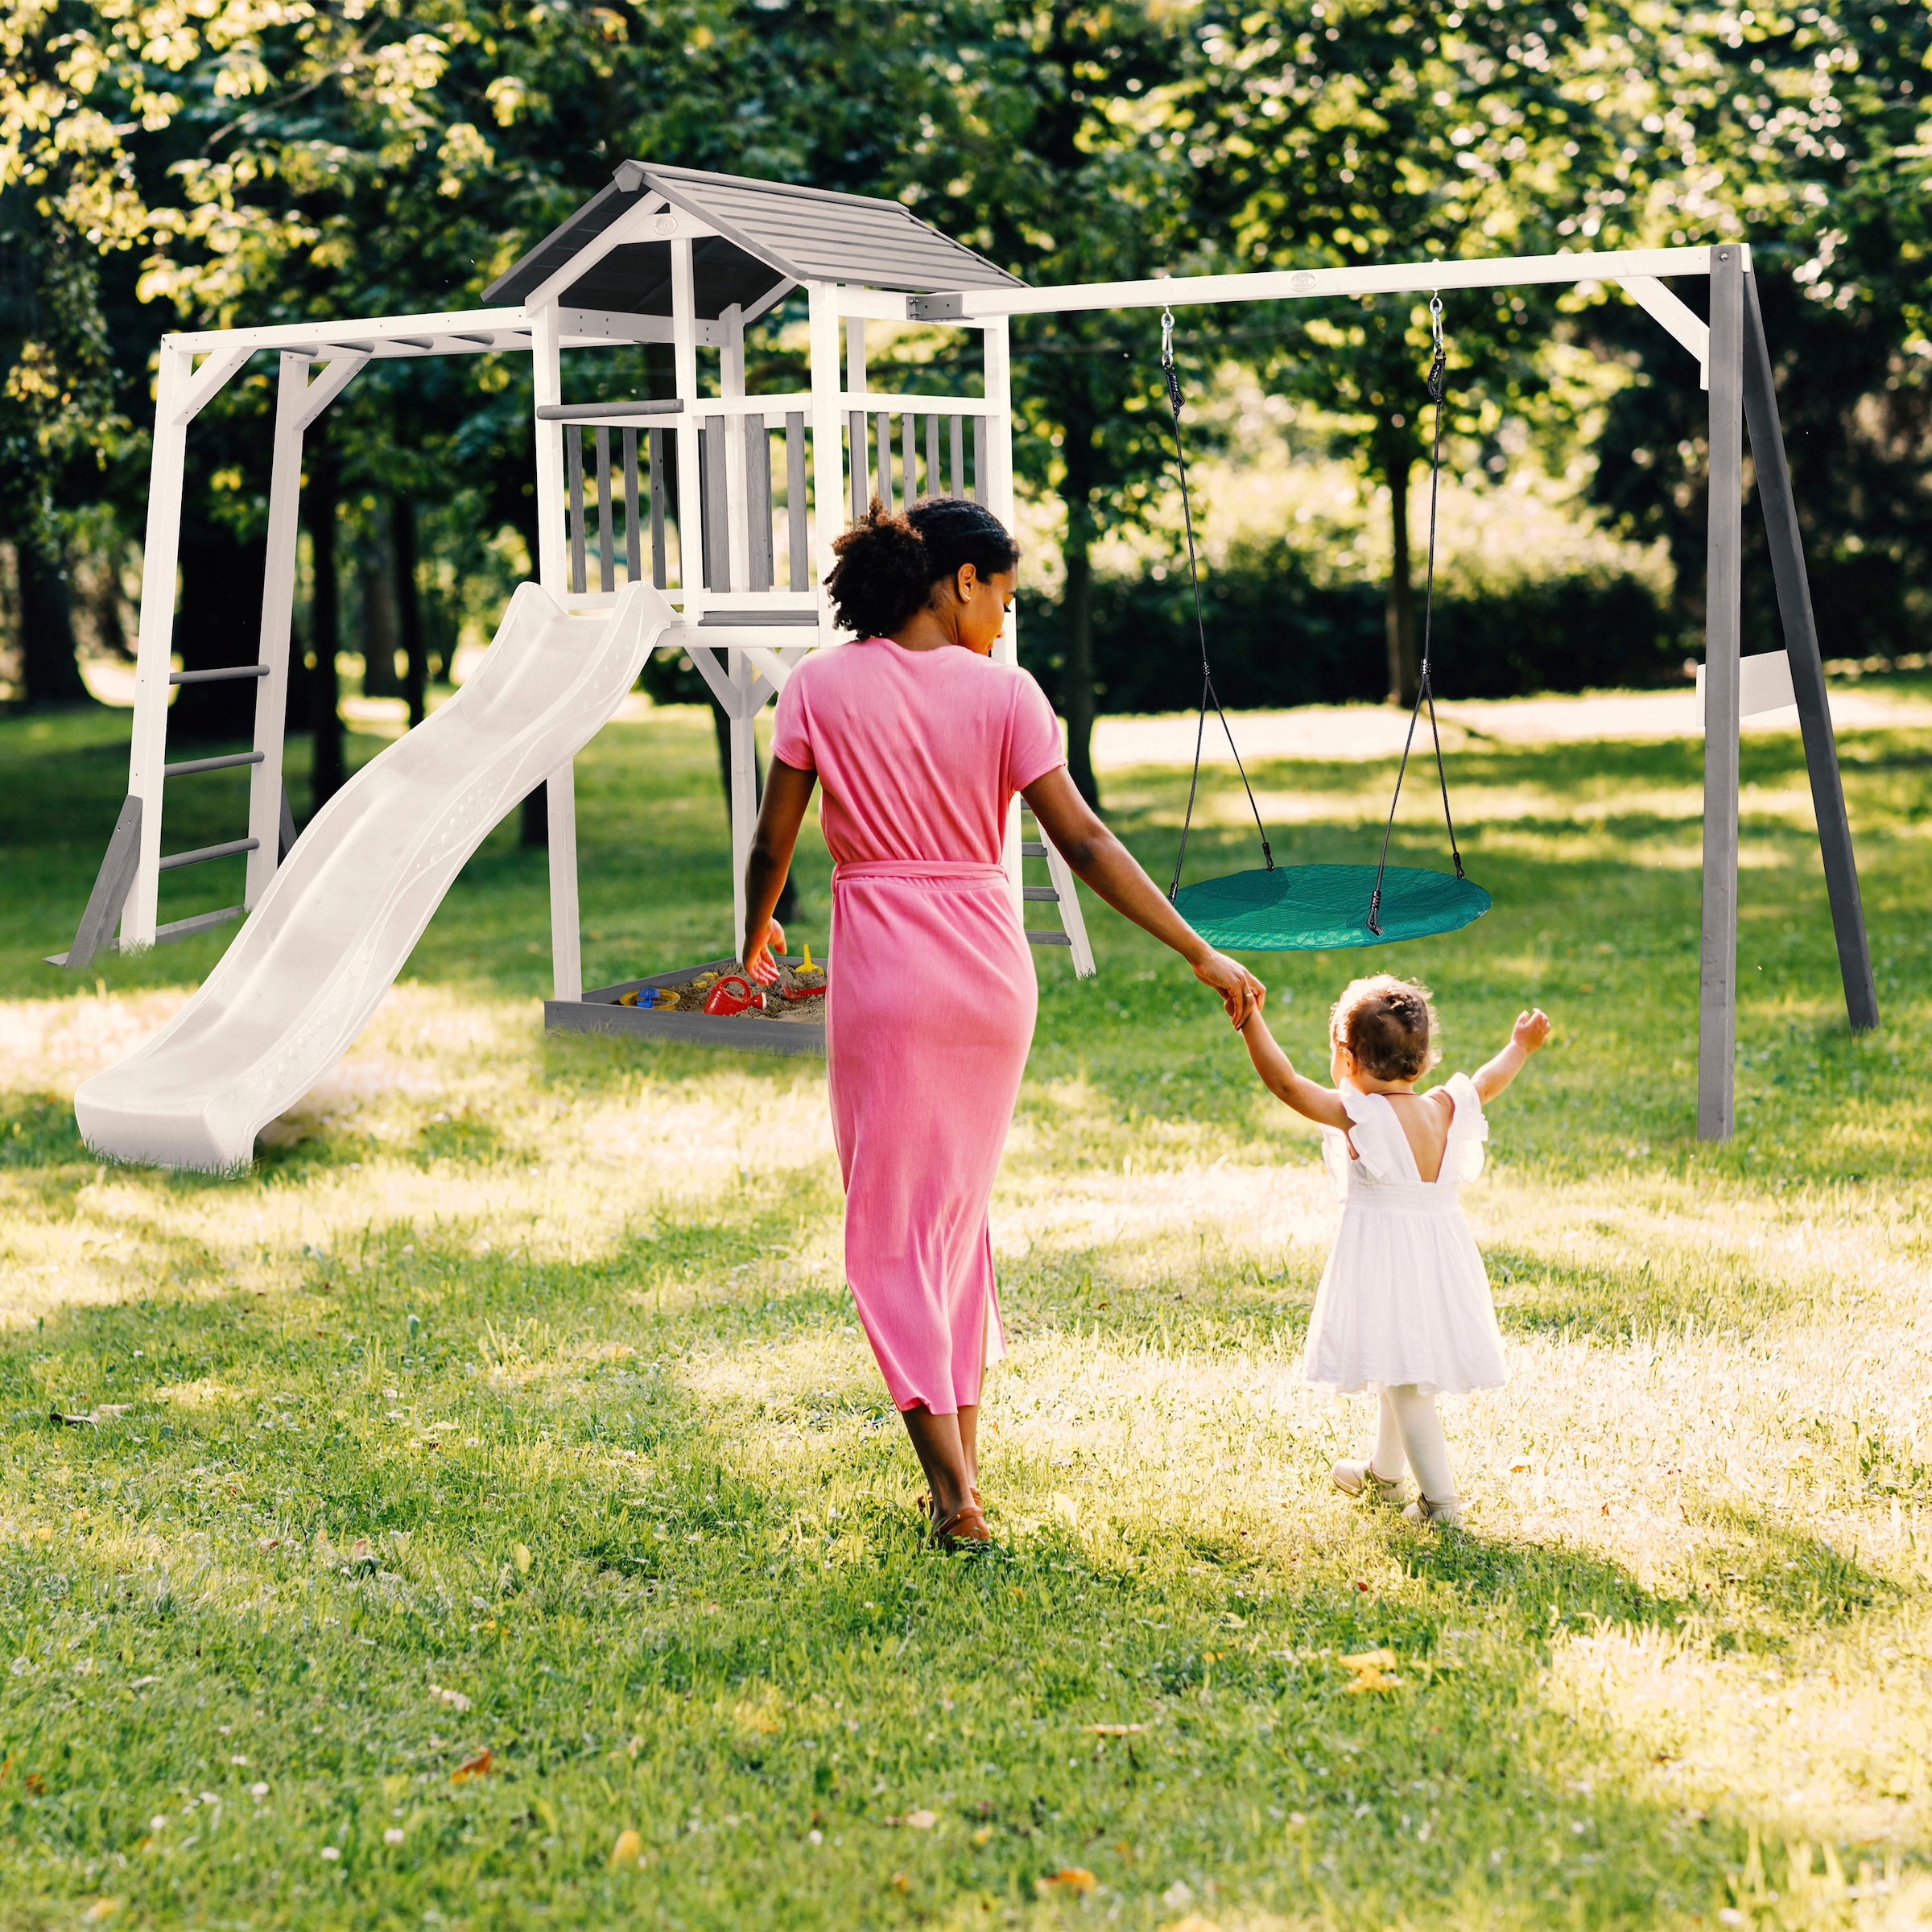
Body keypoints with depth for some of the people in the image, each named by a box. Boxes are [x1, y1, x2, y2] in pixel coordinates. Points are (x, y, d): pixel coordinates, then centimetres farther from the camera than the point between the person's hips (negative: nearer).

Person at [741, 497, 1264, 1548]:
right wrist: (1201, 954, -3)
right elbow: (1084, 844, -7)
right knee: (961, 1208, 19)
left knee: (891, 1228, 4)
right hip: (991, 964, 2)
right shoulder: (1003, 692, -3)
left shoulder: (821, 685, -3)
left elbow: (772, 842, 0)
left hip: (883, 968, -2)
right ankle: (963, 1453, 24)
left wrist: (756, 936, 21)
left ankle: (954, 1492, -4)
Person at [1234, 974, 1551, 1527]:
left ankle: (1440, 1499, -5)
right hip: (1441, 1250, 7)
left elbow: (1284, 1081, -22)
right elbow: (1487, 1083, 21)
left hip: (1383, 1254, -7)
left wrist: (1249, 1019, -21)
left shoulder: (1357, 1114, -16)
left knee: (1405, 1381, -3)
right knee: (1404, 1372, 23)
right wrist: (1520, 1047, 38)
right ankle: (1382, 1472, 42)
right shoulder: (1445, 1109, 2)